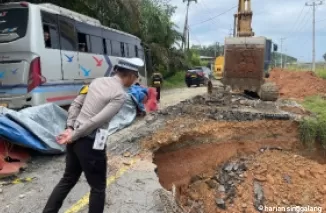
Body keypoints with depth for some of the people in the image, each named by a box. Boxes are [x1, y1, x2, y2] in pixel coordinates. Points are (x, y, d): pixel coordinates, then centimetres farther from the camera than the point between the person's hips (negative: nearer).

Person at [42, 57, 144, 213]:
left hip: (75, 139, 8)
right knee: (98, 187, 11)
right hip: (91, 143, -8)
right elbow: (97, 121, -21)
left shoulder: (98, 81, 10)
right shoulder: (120, 95, -14)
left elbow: (75, 105, 9)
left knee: (68, 179, 24)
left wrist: (70, 129, 3)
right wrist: (73, 136, -12)